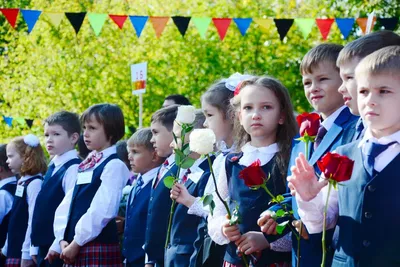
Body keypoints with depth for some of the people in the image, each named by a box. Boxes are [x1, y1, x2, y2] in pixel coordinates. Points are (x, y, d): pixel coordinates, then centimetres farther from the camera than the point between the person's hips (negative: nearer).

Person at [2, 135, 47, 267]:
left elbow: (34, 221, -18)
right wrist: (6, 249, 18)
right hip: (14, 251, 9)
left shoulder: (35, 183, -14)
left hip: (24, 253, -9)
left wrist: (27, 254, -19)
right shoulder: (22, 183, 13)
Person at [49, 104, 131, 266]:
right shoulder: (85, 166, 17)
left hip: (99, 248, -8)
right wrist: (63, 239, -1)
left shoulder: (115, 166, -10)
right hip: (74, 247, 8)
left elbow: (101, 210, -19)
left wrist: (76, 243, -15)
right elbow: (67, 205, 12)